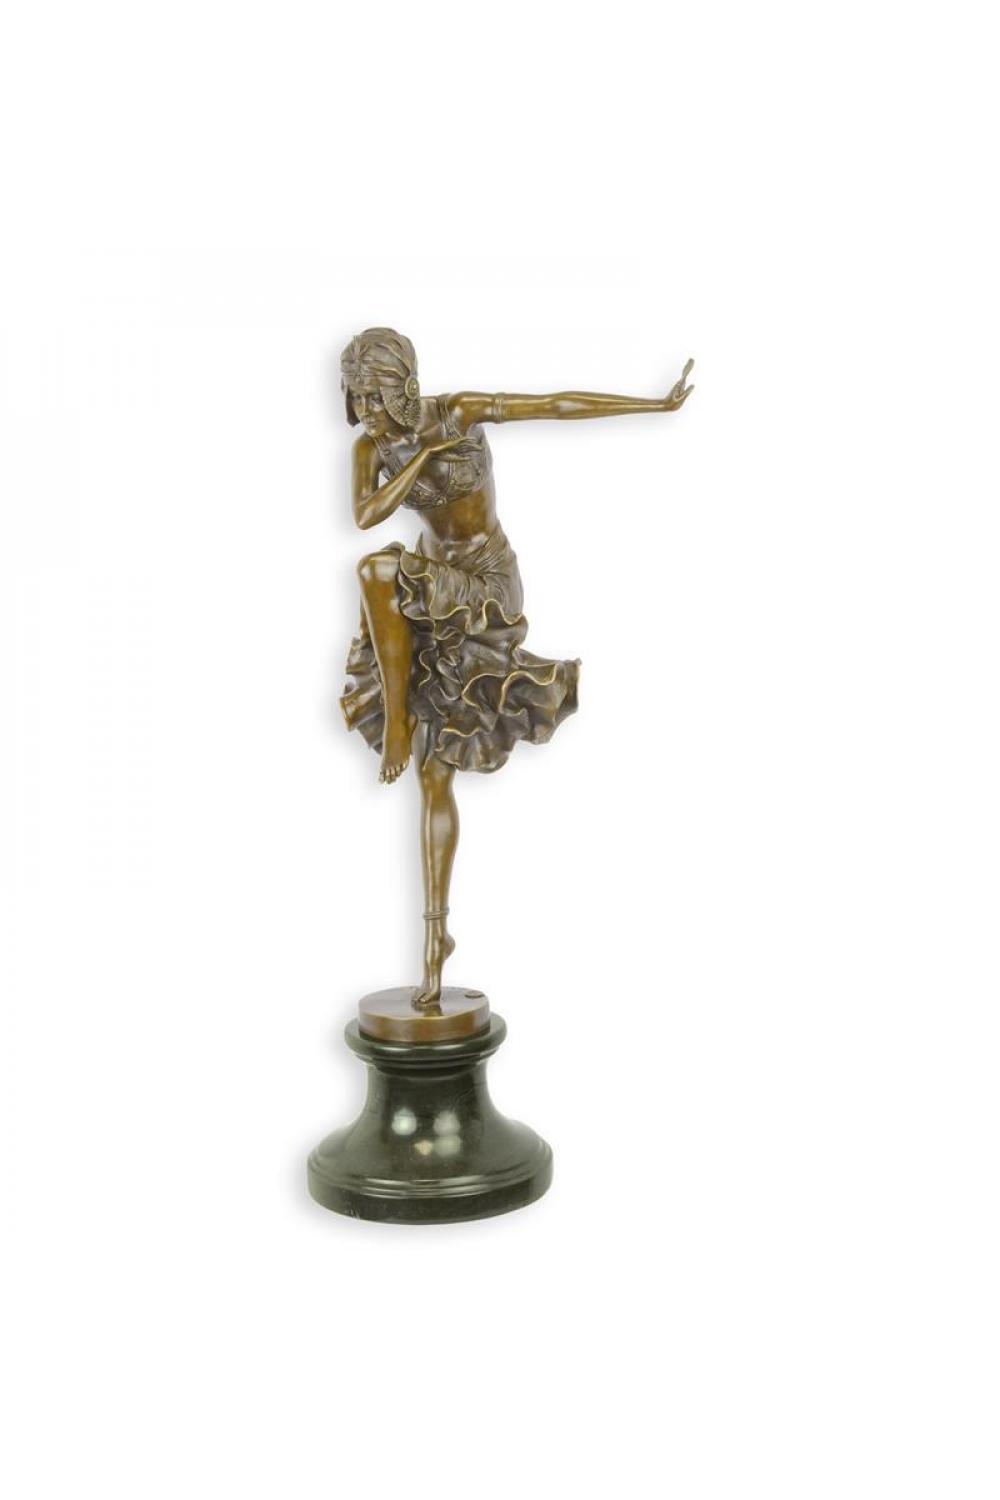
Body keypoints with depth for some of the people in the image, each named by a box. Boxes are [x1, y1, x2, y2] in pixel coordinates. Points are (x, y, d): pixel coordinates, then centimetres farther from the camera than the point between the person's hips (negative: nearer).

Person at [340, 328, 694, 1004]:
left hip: (486, 584, -5)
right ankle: (437, 928, 7)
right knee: (435, 775, 1)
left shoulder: (460, 412, -12)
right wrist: (424, 453, -22)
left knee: (377, 571, -34)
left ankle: (397, 720, -20)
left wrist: (661, 402, -9)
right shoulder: (371, 447, -1)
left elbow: (560, 403, -10)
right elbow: (366, 516, -17)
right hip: (439, 589, 5)